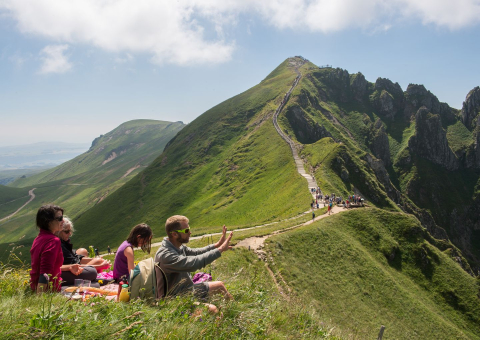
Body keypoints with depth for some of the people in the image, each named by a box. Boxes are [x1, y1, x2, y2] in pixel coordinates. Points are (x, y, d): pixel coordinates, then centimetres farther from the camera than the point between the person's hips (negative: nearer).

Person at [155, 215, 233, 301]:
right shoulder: (165, 255, -29)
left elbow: (195, 252, 13)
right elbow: (192, 263, -37)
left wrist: (217, 245, 1)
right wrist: (220, 250, -32)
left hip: (186, 288, 9)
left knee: (219, 285, 11)